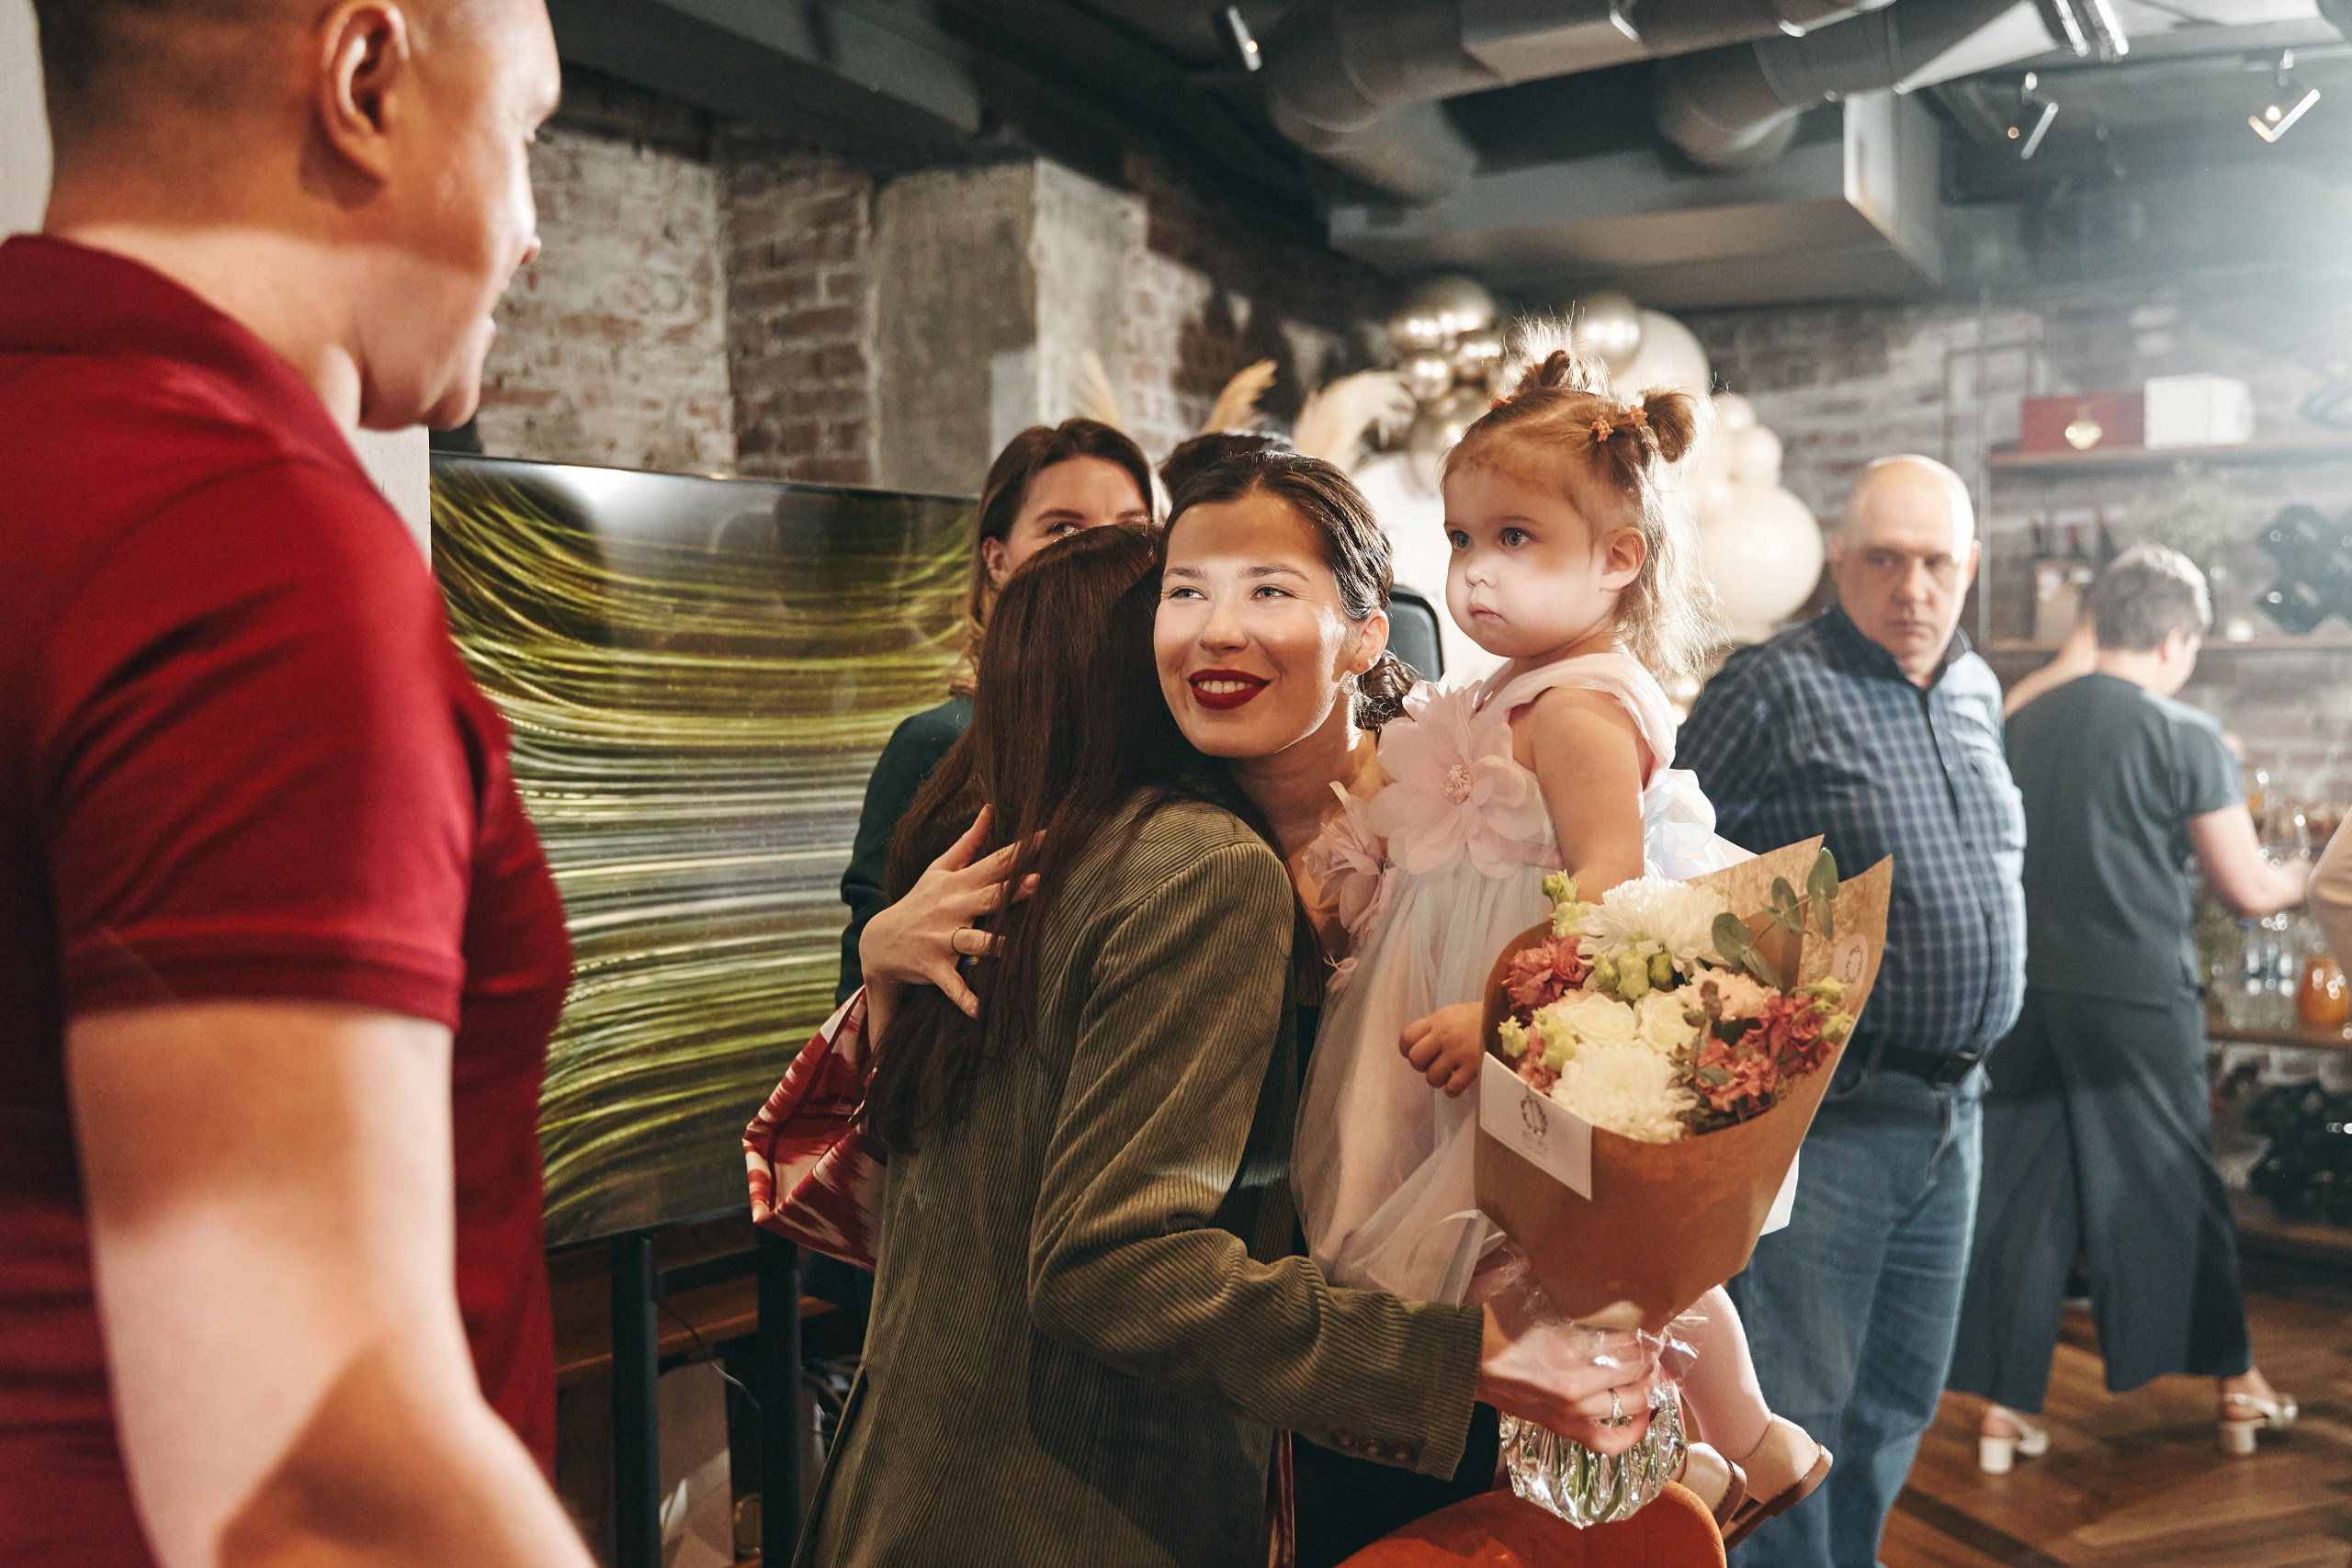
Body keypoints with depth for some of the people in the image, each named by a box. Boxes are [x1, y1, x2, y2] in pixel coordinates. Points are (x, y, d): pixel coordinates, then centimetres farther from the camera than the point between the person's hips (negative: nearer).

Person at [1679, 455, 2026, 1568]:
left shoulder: (1976, 692, 12)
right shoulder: (1776, 689, -12)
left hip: (1950, 1114, 8)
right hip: (1825, 1115, -7)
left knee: (1900, 1402, 18)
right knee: (1796, 1408, 1)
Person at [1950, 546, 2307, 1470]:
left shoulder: (2025, 724, 5)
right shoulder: (2185, 737, -9)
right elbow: (2248, 892, -5)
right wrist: (2305, 878, 15)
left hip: (2031, 993, 4)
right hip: (2141, 1000, -4)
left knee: (2019, 1198, 8)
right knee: (2175, 1191, 12)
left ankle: (2003, 1407, 11)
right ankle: (2234, 1386, 30)